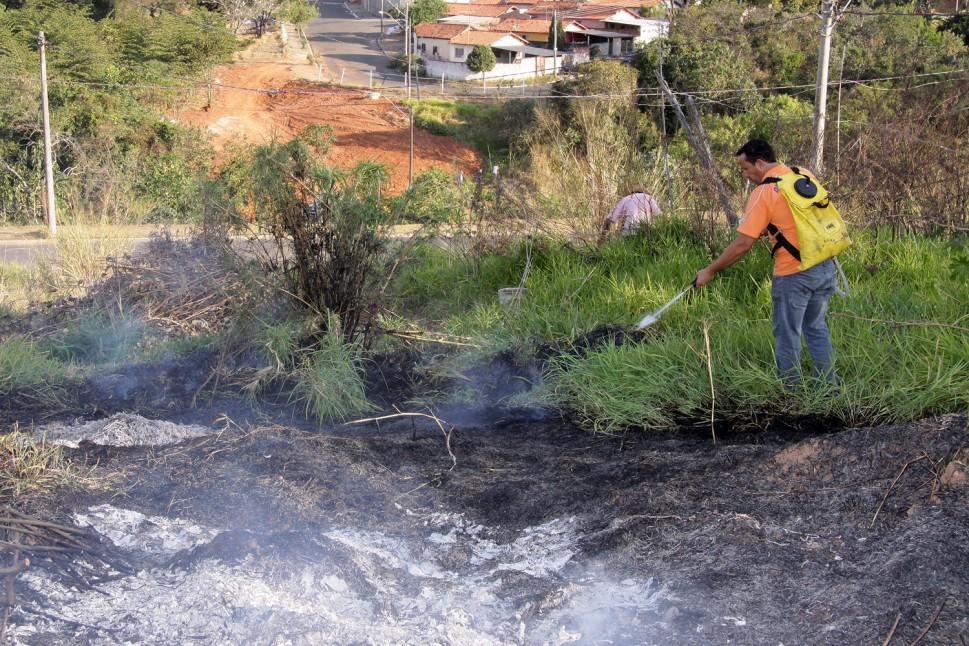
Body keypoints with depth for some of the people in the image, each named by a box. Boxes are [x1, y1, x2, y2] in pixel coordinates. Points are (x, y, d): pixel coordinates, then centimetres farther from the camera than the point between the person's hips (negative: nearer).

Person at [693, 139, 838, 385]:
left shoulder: (763, 193, -15)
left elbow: (743, 244, -16)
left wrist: (710, 271, -7)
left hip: (794, 274, -7)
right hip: (824, 266, 7)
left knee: (787, 335, 8)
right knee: (816, 328, 21)